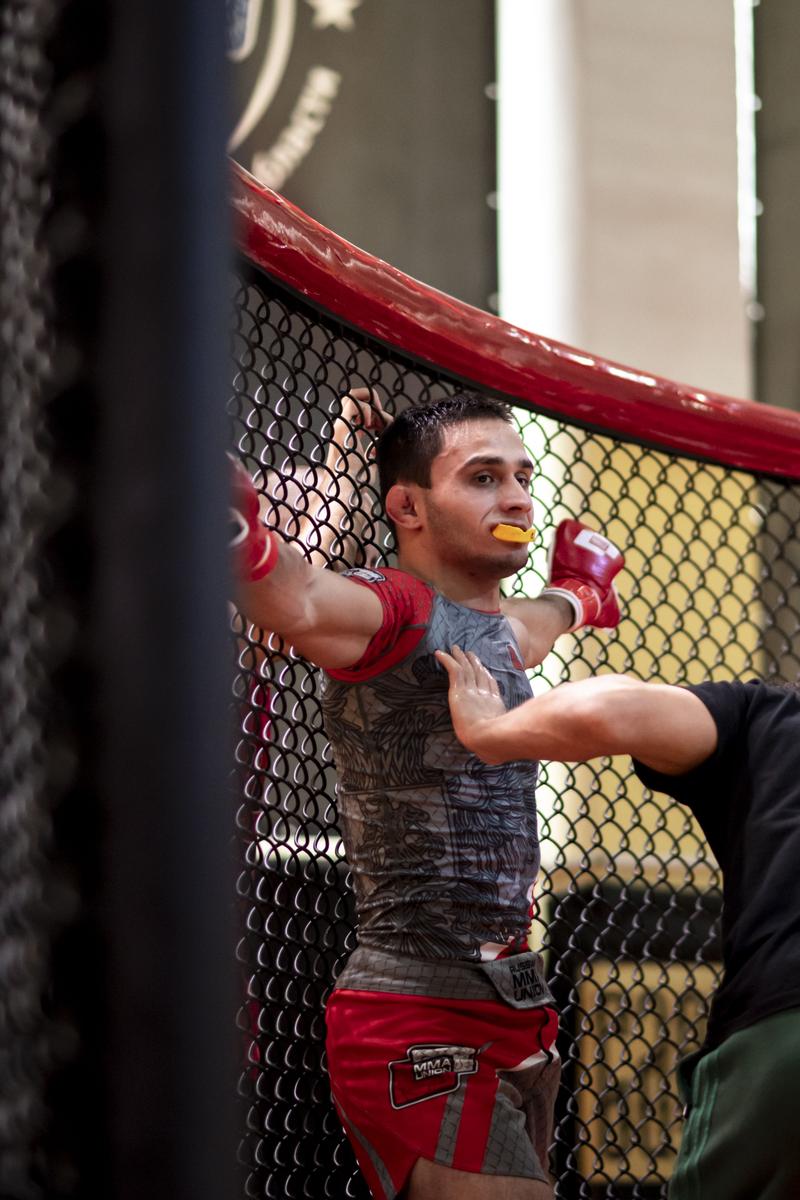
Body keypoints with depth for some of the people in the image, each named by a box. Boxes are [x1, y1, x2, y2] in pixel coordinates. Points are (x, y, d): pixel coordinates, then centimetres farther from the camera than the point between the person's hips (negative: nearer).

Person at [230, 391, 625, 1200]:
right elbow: (300, 601, -35)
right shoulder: (396, 612, -11)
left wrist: (573, 595, 62)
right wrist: (237, 538, -56)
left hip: (513, 1015, 9)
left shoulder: (493, 631, 17)